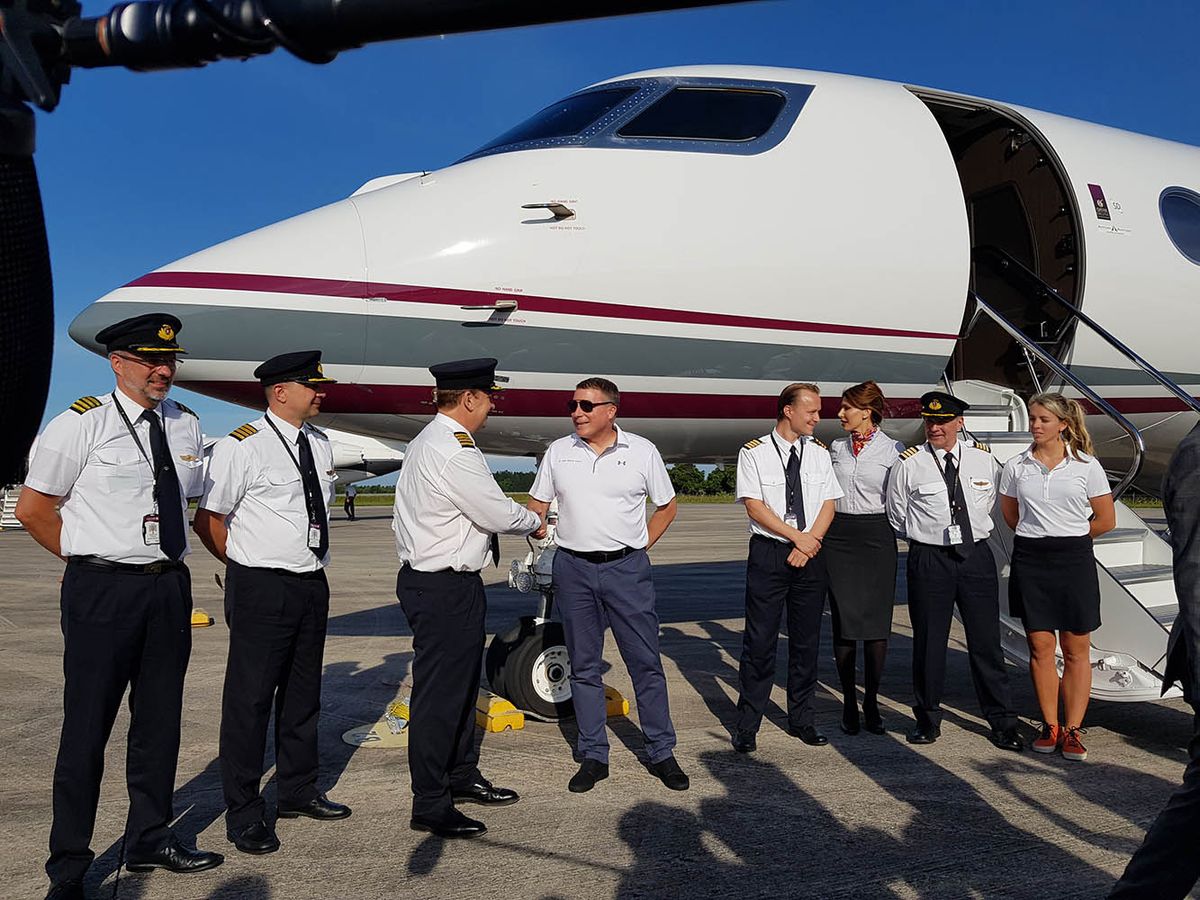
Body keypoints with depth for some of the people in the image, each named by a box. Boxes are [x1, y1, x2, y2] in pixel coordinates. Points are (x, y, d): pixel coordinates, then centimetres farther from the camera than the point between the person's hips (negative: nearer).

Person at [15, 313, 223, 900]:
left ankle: (149, 840, 31)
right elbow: (32, 508, -1)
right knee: (88, 726, 1)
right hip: (103, 590, -5)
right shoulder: (80, 425, -7)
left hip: (170, 587, 5)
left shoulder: (187, 426, 9)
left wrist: (167, 559, 13)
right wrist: (89, 559, 0)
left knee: (160, 720, 14)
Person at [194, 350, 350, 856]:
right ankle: (243, 814, 13)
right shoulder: (242, 447, -12)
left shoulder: (320, 444, 10)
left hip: (312, 585, 7)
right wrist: (249, 567, -1)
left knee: (303, 693, 17)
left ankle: (298, 791, 32)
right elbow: (207, 519, -7)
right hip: (262, 590, -7)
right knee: (250, 698, 0)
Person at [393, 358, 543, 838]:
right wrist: (536, 523, 2)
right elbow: (498, 514, -17)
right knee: (439, 694, -1)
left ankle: (462, 776, 37)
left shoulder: (428, 441, 12)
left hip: (432, 579, 11)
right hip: (443, 589, -11)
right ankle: (430, 806, 12)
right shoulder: (453, 451, -21)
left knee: (462, 686, 21)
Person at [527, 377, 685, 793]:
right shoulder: (558, 452, 5)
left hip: (627, 569, -2)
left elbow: (666, 508, 8)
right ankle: (593, 756, 19)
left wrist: (639, 546, 3)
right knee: (584, 667, 8)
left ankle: (661, 753, 15)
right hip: (573, 569, 2)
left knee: (646, 663, 2)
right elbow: (535, 507, 11)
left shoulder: (642, 452, 0)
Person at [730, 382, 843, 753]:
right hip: (768, 555, -4)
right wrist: (798, 537, -13)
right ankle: (747, 725, 9)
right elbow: (754, 506, -10)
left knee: (807, 640, 10)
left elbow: (828, 504, 6)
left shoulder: (819, 452, 9)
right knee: (760, 642, -1)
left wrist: (808, 545, -8)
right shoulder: (754, 453, -3)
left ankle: (801, 719, 24)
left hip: (811, 555, 4)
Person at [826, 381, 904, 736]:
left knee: (877, 622, 1)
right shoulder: (835, 448, 11)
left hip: (877, 537, -3)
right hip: (838, 536, 3)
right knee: (843, 621, 2)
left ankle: (872, 702, 14)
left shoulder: (893, 450, 0)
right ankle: (849, 703, 13)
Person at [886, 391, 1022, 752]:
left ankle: (1002, 722, 19)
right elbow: (896, 517, 6)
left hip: (977, 556, 2)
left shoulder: (984, 460, 4)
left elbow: (993, 503, 19)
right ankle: (927, 720, 21)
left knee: (986, 641, 5)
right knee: (928, 643, 6)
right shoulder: (909, 464, -3)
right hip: (929, 559, -1)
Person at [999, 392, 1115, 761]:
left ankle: (1073, 730, 10)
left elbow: (1105, 520, 4)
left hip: (1074, 560, -1)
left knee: (1076, 650, 3)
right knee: (1040, 647, 4)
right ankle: (1050, 726, 15)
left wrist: (1068, 536, 8)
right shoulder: (1016, 466, 4)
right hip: (1030, 560, 2)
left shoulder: (1087, 466, -2)